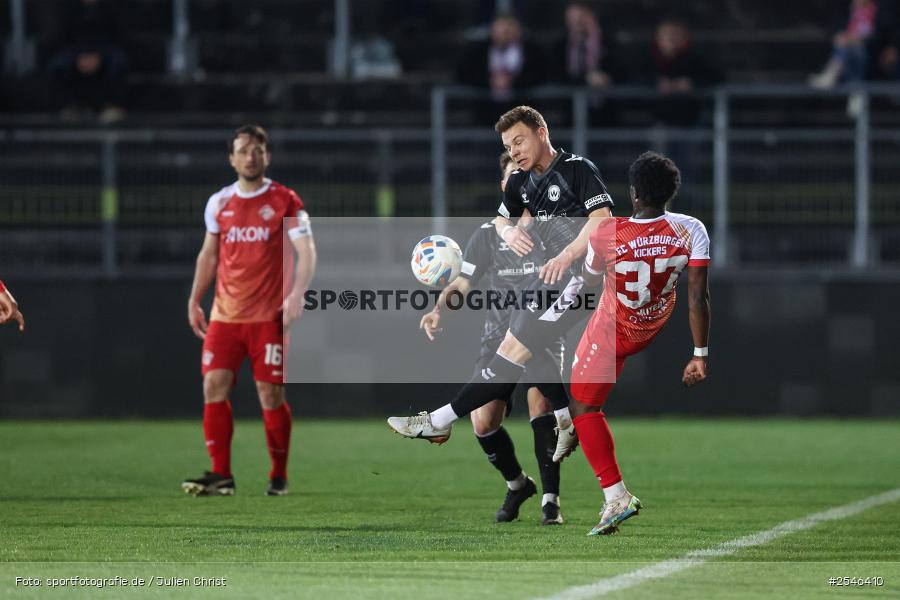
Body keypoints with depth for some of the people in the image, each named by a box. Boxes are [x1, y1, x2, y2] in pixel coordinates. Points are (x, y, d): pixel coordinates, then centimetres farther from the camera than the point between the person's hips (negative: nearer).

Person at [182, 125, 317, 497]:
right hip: (225, 315, 4)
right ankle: (221, 476, -7)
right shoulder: (219, 203, 10)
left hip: (269, 316, -4)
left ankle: (279, 476, 10)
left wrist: (297, 295, -22)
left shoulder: (285, 201, -2)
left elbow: (306, 253, -8)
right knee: (214, 386, -8)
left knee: (271, 393, -3)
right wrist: (194, 301, 13)